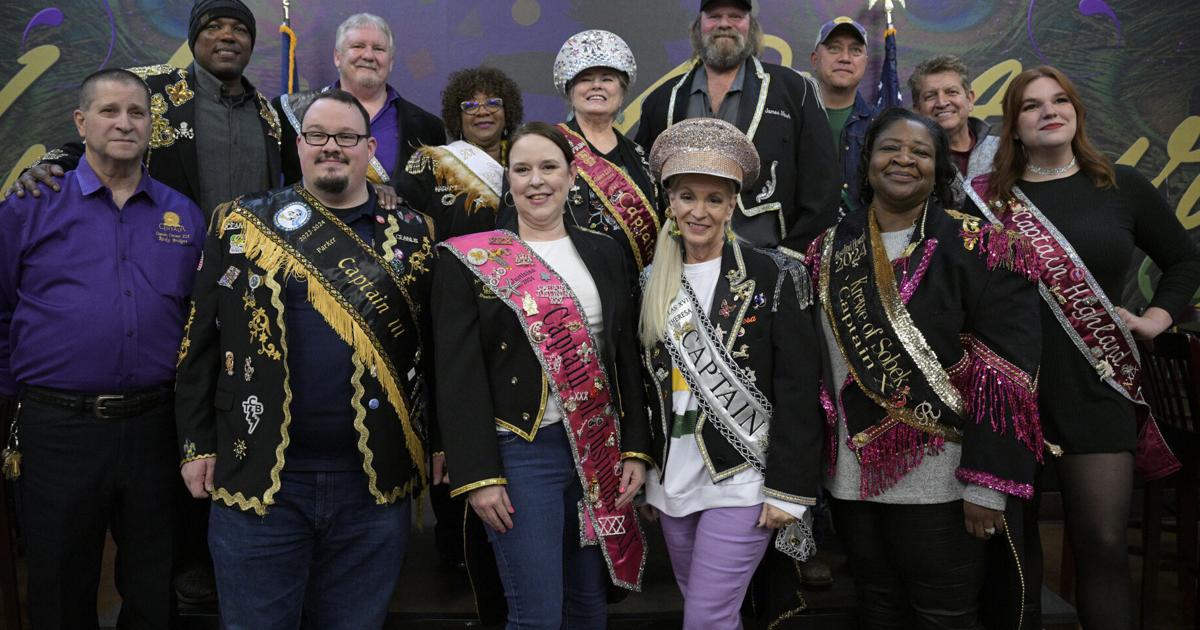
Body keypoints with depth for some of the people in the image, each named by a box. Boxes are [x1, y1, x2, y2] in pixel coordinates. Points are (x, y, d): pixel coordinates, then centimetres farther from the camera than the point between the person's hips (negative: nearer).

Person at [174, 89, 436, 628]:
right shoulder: (241, 223, 5)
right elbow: (201, 340, 5)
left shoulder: (413, 234, 5)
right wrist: (197, 443, 2)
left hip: (377, 480, 1)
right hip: (257, 473, 0)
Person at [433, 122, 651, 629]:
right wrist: (478, 475, -12)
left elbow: (626, 358, 10)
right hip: (521, 450, -4)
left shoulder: (604, 254, 10)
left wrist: (635, 449, 4)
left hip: (600, 448, 5)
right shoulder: (470, 260, -4)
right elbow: (459, 376, -7)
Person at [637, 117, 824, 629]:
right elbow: (647, 385, 12)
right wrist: (646, 476, 12)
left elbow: (798, 393, -10)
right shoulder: (654, 282, 7)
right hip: (673, 481, 6)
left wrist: (788, 487, -14)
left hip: (742, 480, -5)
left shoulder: (772, 277, -8)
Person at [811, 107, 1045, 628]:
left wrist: (987, 484, -17)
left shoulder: (978, 249, -8)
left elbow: (1005, 374, -13)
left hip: (941, 484, -4)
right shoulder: (831, 251, 6)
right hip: (852, 476, 4)